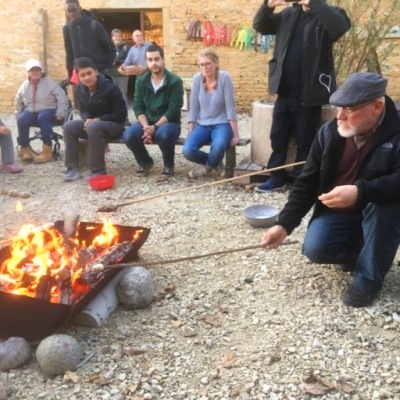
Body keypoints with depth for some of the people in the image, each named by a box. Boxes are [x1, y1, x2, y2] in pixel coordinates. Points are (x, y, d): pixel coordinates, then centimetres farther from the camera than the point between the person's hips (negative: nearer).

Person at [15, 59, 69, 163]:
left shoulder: (49, 82, -7)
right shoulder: (25, 85, 6)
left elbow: (62, 98, -9)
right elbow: (18, 101, 22)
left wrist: (60, 115, -16)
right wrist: (18, 115, 13)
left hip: (48, 111, -4)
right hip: (31, 112, 4)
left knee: (43, 118, -39)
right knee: (21, 120, -28)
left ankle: (47, 151, -36)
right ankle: (25, 150, -15)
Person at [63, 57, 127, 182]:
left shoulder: (110, 88, -20)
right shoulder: (80, 88, -1)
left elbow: (122, 114, -17)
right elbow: (83, 110, 11)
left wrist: (99, 120, -22)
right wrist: (87, 119, -13)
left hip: (114, 125, -6)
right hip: (92, 122, 6)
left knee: (93, 128, -37)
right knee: (69, 126, -18)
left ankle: (98, 170, -27)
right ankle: (73, 168, -13)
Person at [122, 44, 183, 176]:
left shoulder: (175, 81, -10)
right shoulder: (141, 81, 3)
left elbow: (173, 110, -16)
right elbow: (138, 107, -2)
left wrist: (155, 127, -24)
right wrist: (145, 127, -20)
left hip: (169, 122, -4)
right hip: (147, 122, 4)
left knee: (163, 134, -39)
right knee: (128, 135, -25)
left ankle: (168, 165, -7)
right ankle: (145, 162, 6)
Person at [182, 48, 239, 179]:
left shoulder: (224, 77, -13)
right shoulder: (197, 79, -3)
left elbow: (230, 108, -12)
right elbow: (194, 108, 2)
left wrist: (235, 134, -12)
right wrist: (190, 133, 0)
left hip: (221, 124, -3)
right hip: (203, 125, 3)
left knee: (218, 146, -37)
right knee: (187, 151, -24)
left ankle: (209, 165, -1)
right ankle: (214, 162, 7)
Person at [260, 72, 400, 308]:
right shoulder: (329, 132, -7)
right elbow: (307, 183, -4)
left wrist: (360, 192, -47)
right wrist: (284, 225, -12)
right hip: (337, 211, 3)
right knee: (315, 249, -23)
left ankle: (369, 277, -16)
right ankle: (361, 249, 11)